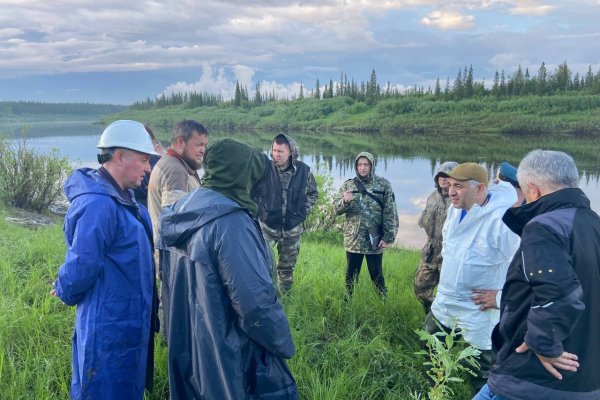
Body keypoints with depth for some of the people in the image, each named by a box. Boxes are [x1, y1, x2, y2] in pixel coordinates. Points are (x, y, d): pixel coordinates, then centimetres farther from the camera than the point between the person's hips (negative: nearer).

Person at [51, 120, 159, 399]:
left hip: (128, 322, 9)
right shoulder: (98, 204, -26)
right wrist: (65, 293, -6)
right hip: (109, 329, -9)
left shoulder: (121, 197, 7)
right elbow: (81, 265, -24)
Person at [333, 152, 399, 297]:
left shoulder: (383, 185, -2)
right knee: (351, 275, 13)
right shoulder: (348, 185, 3)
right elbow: (336, 209, 0)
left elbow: (390, 214, -4)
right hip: (353, 240, 2)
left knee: (377, 276, 9)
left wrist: (388, 237, -9)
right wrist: (344, 201, -21)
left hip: (375, 241, -2)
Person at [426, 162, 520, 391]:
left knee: (481, 380, 8)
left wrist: (503, 297, -22)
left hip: (478, 314, -8)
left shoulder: (502, 219, -27)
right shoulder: (455, 209, 1)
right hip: (443, 304, 8)